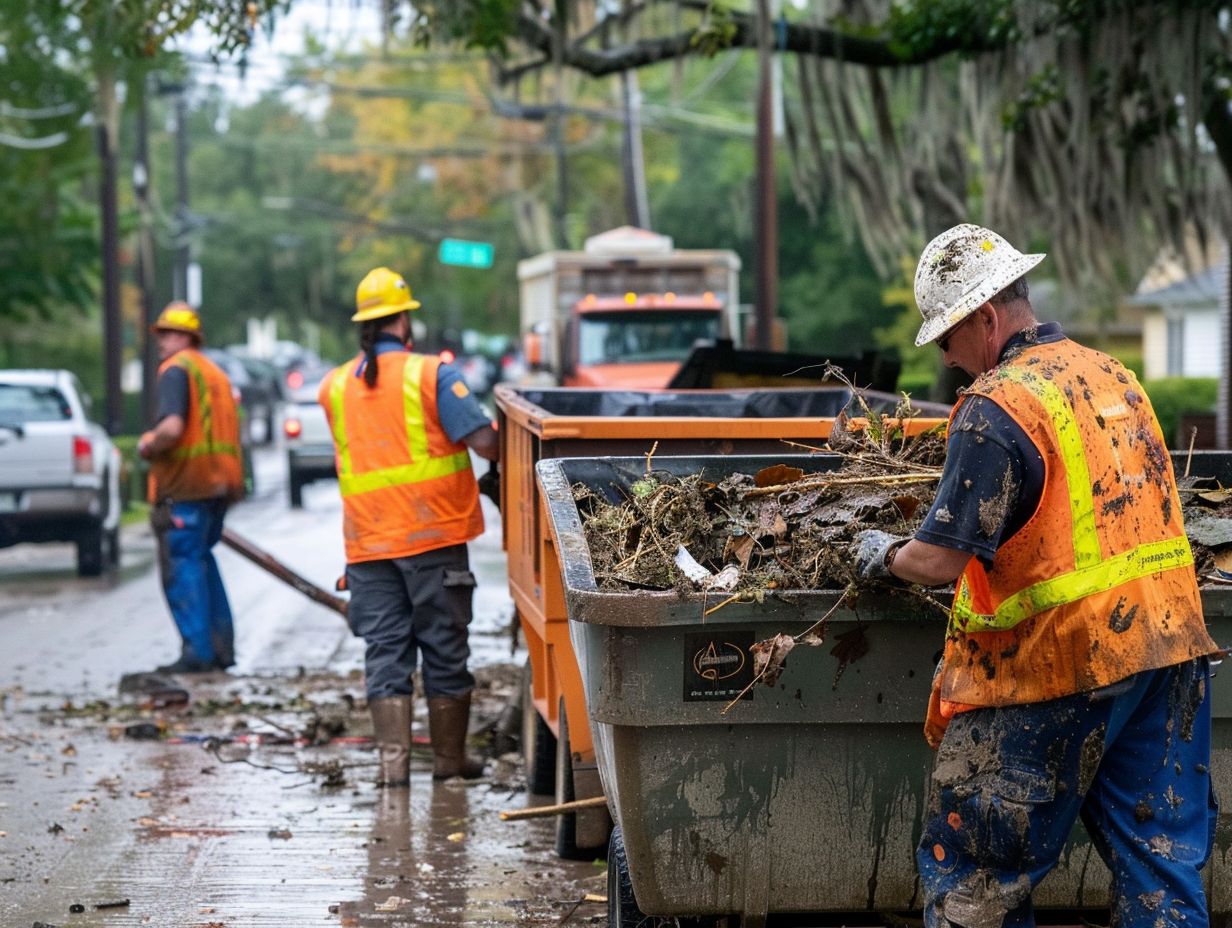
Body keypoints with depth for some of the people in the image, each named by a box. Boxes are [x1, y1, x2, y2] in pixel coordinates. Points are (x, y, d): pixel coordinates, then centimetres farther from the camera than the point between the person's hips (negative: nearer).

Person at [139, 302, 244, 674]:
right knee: (202, 562, 17)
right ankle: (221, 646, 16)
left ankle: (197, 652, -8)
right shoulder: (215, 373, 20)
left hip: (185, 487, -9)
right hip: (218, 483, 9)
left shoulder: (177, 369, -8)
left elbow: (172, 427, -22)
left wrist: (148, 446, -4)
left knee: (183, 565, -5)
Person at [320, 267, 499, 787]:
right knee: (444, 648, 7)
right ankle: (449, 758, 14)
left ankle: (393, 758, -2)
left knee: (384, 649, 6)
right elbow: (484, 443, -14)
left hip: (367, 543, 3)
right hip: (433, 536, -3)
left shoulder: (334, 387, 7)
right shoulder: (431, 374, -7)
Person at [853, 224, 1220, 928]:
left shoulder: (995, 408, -14)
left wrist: (887, 555, 3)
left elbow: (942, 559, -17)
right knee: (1162, 859, 10)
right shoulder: (1112, 374, 11)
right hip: (1170, 643, 8)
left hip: (1064, 661, -8)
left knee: (973, 870, 5)